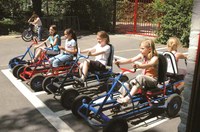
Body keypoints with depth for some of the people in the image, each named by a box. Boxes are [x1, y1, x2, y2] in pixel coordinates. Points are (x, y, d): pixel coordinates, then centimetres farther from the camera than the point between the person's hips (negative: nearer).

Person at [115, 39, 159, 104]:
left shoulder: (155, 58, -15)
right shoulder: (142, 55, 5)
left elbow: (148, 65, -36)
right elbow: (131, 60, -5)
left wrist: (139, 65, -55)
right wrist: (120, 61, -19)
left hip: (153, 79, -7)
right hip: (144, 77, 7)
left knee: (140, 77, -36)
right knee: (128, 82, -15)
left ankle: (128, 98, -38)